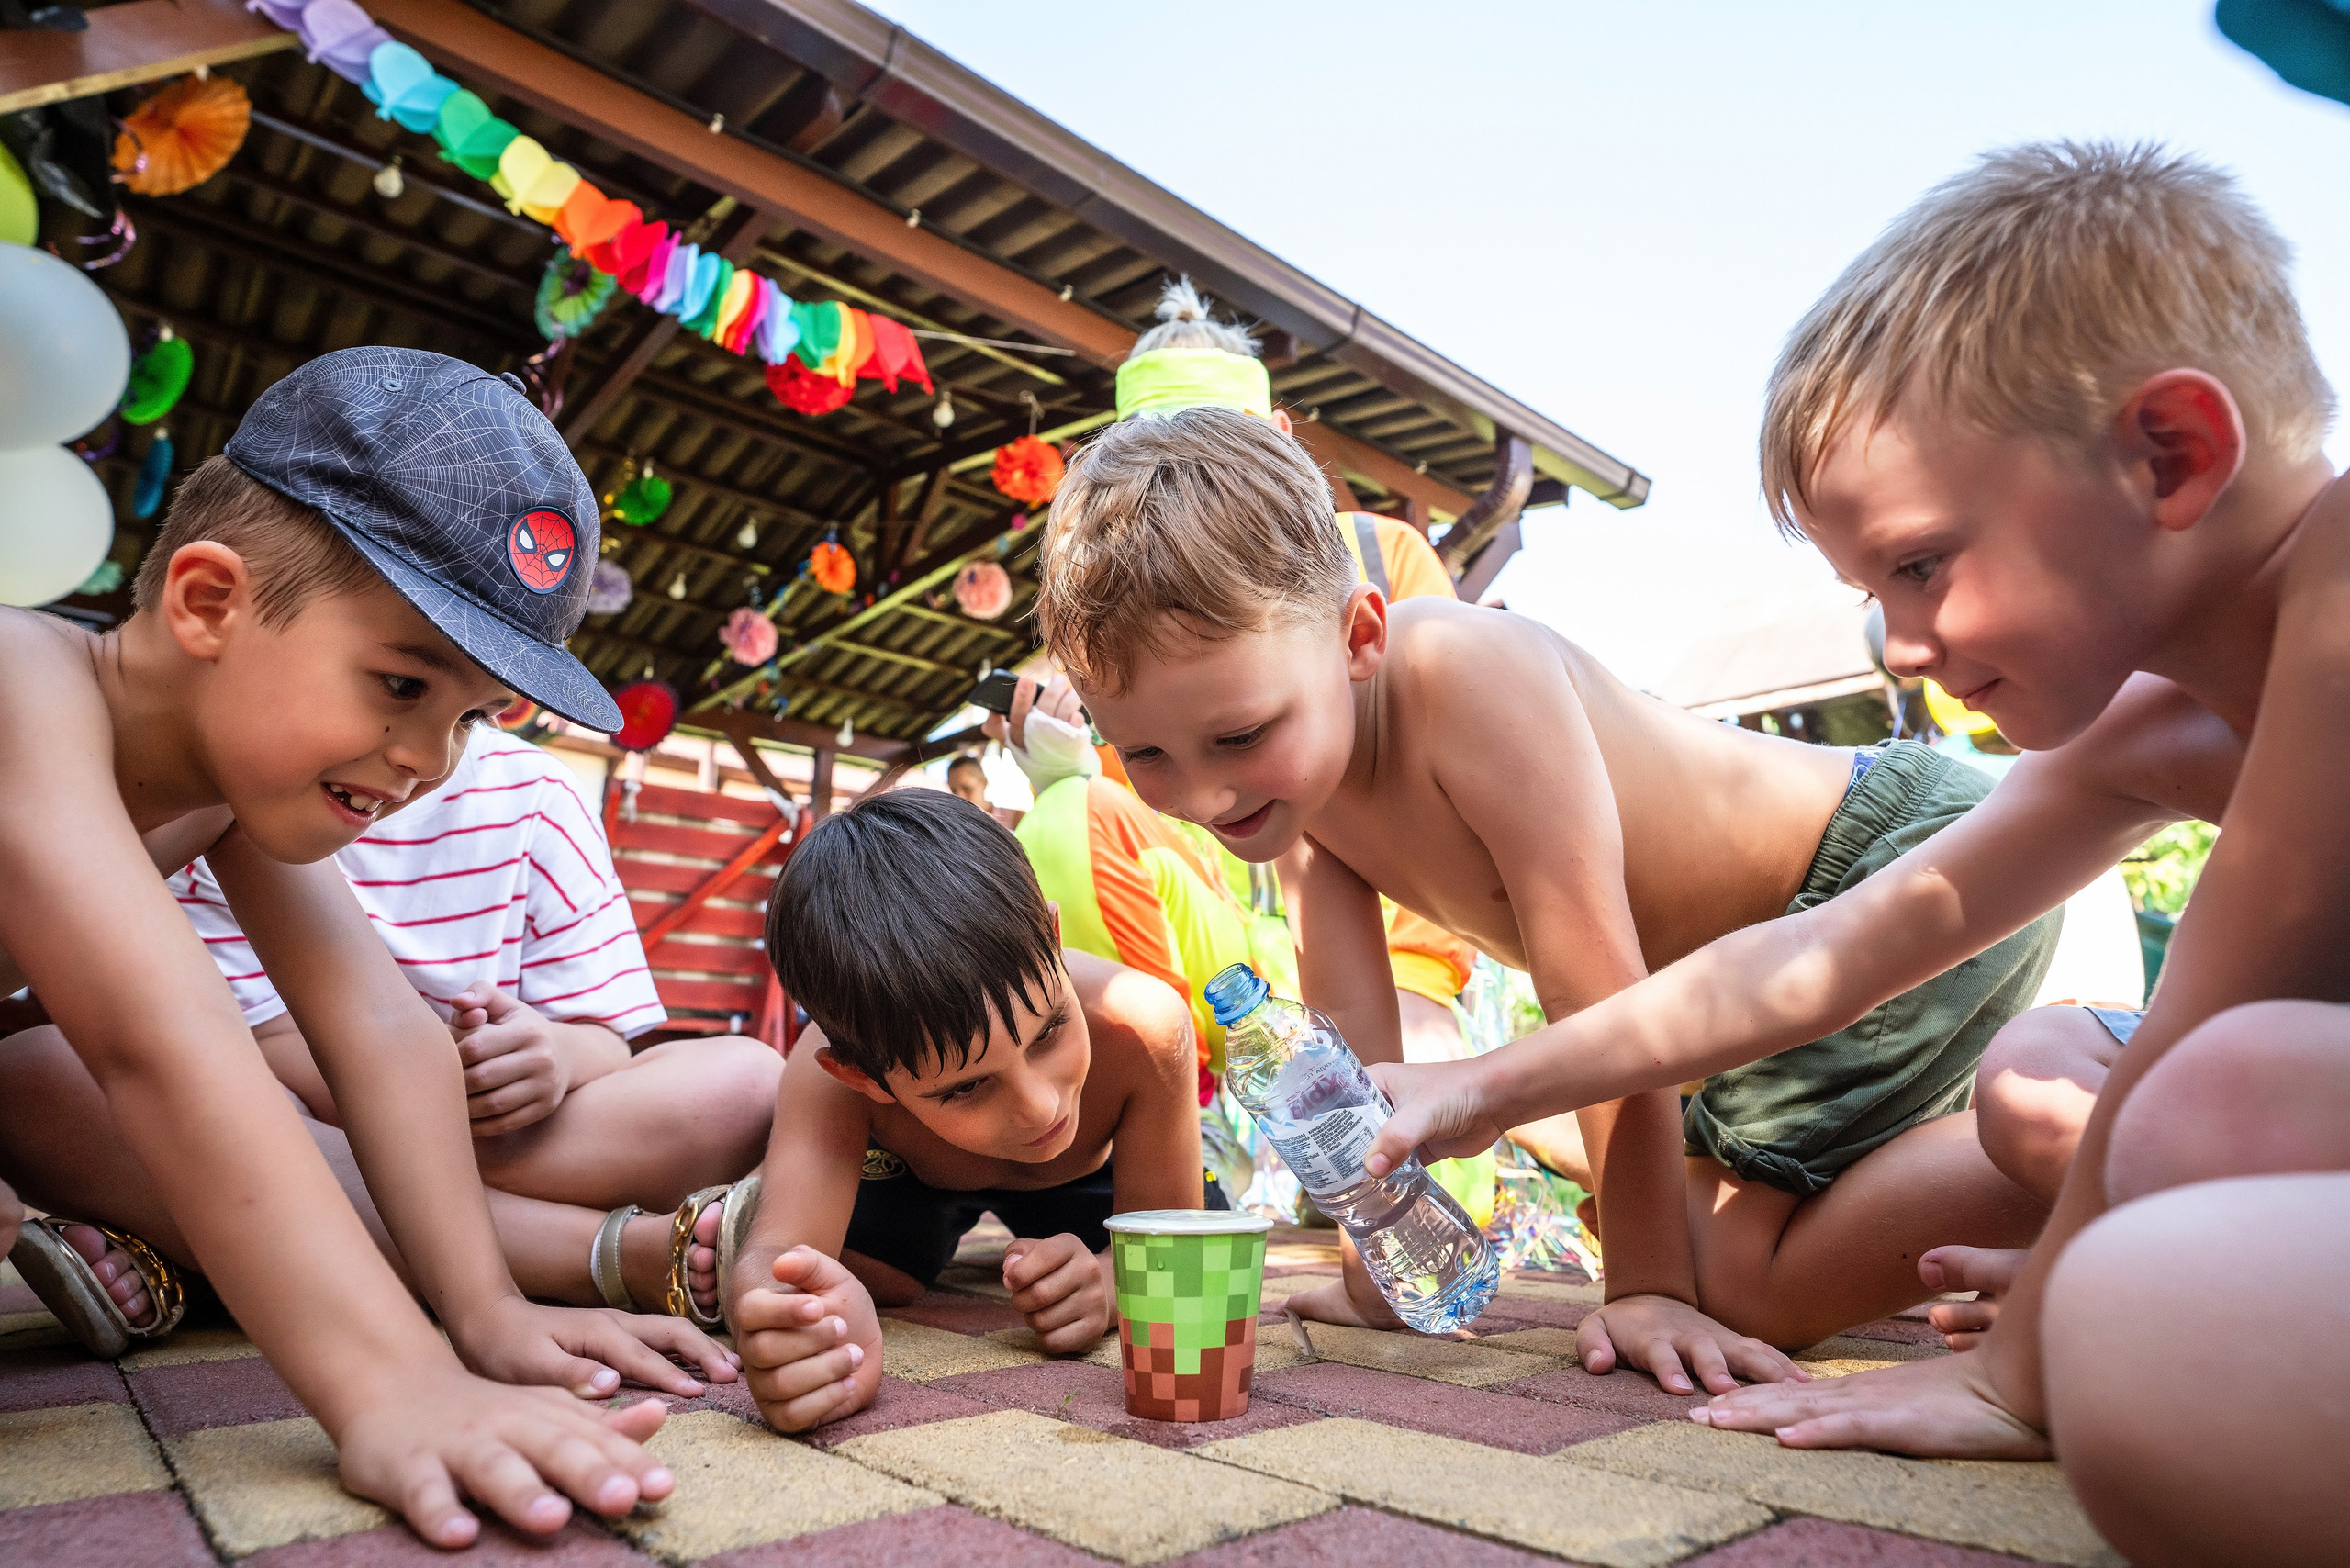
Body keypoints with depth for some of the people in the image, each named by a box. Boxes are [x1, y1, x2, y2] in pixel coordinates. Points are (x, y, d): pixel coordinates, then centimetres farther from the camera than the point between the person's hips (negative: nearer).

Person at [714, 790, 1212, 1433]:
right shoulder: (829, 1079, -42)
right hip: (911, 1168, -1)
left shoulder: (1144, 1028, -45)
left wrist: (1105, 1283, -54)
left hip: (1084, 1172, 1)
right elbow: (775, 1256, -52)